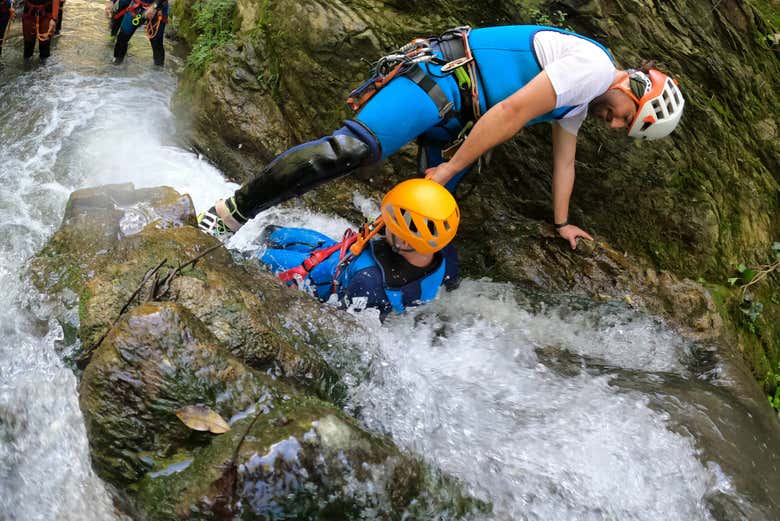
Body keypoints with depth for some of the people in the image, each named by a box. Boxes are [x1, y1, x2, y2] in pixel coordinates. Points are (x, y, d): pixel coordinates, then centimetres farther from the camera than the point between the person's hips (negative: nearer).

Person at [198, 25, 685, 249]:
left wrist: (562, 222, 38)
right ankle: (236, 209, -25)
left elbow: (564, 158, 32)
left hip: (456, 116, 11)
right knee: (352, 148, -29)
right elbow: (510, 112, -18)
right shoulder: (592, 67, -11)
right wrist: (452, 167, -16)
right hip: (441, 75, -11)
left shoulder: (580, 99, 21)